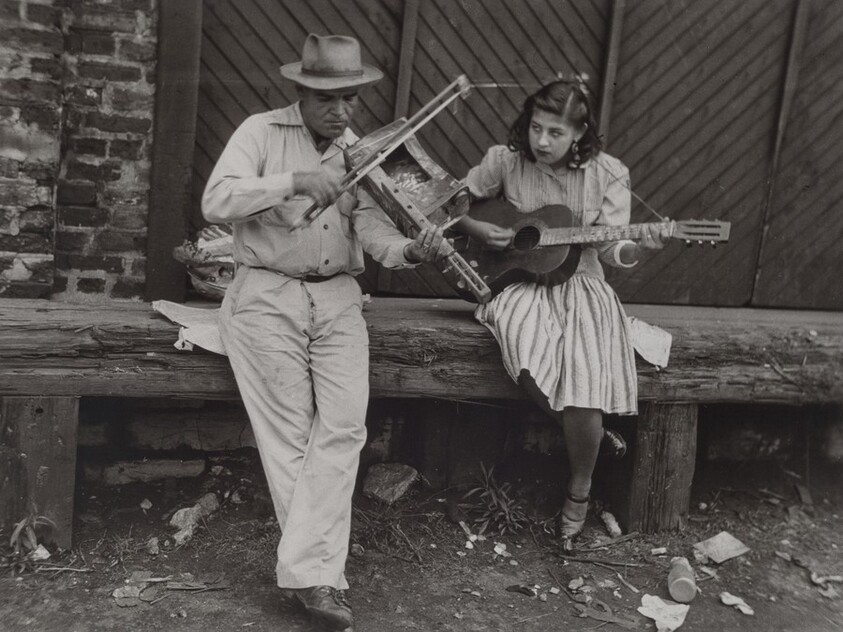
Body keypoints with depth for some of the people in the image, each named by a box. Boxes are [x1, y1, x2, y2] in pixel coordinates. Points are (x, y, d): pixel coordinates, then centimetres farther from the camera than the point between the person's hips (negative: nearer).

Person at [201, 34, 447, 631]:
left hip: (338, 300, 4)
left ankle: (308, 570, -6)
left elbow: (370, 224, 0)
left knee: (343, 426, -10)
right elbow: (216, 202, -14)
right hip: (267, 297, -4)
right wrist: (293, 182, -25)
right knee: (290, 435, -3)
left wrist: (408, 250, -22)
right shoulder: (261, 132, 0)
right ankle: (321, 569, 7)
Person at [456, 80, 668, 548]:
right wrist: (477, 230, -7)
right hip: (519, 282, 1)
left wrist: (640, 248, -26)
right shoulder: (506, 161, -1)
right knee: (527, 350, -33)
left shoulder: (606, 175, -3)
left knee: (584, 385, -23)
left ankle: (579, 491, 7)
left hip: (579, 286, 0)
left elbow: (612, 251, -5)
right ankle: (588, 438, -1)